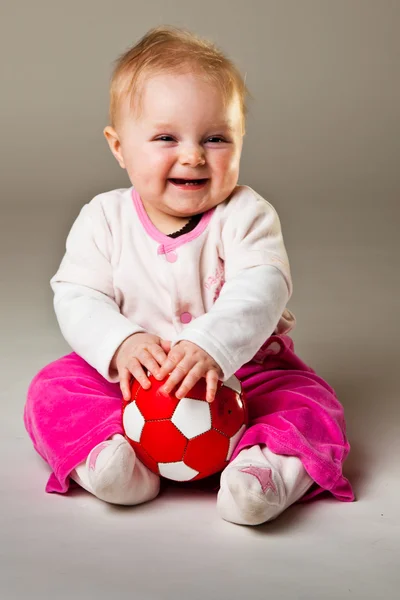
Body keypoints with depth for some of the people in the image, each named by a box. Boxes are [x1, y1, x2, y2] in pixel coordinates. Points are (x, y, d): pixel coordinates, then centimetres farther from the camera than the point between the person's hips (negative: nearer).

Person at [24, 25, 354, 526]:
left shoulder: (245, 216, -12)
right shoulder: (104, 219, -5)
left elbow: (259, 289, -26)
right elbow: (77, 298, -9)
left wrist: (212, 345, -45)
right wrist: (119, 344, -30)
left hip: (240, 367, -1)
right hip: (129, 373, 2)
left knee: (313, 406, -23)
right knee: (52, 390, -17)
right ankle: (107, 455, -31)